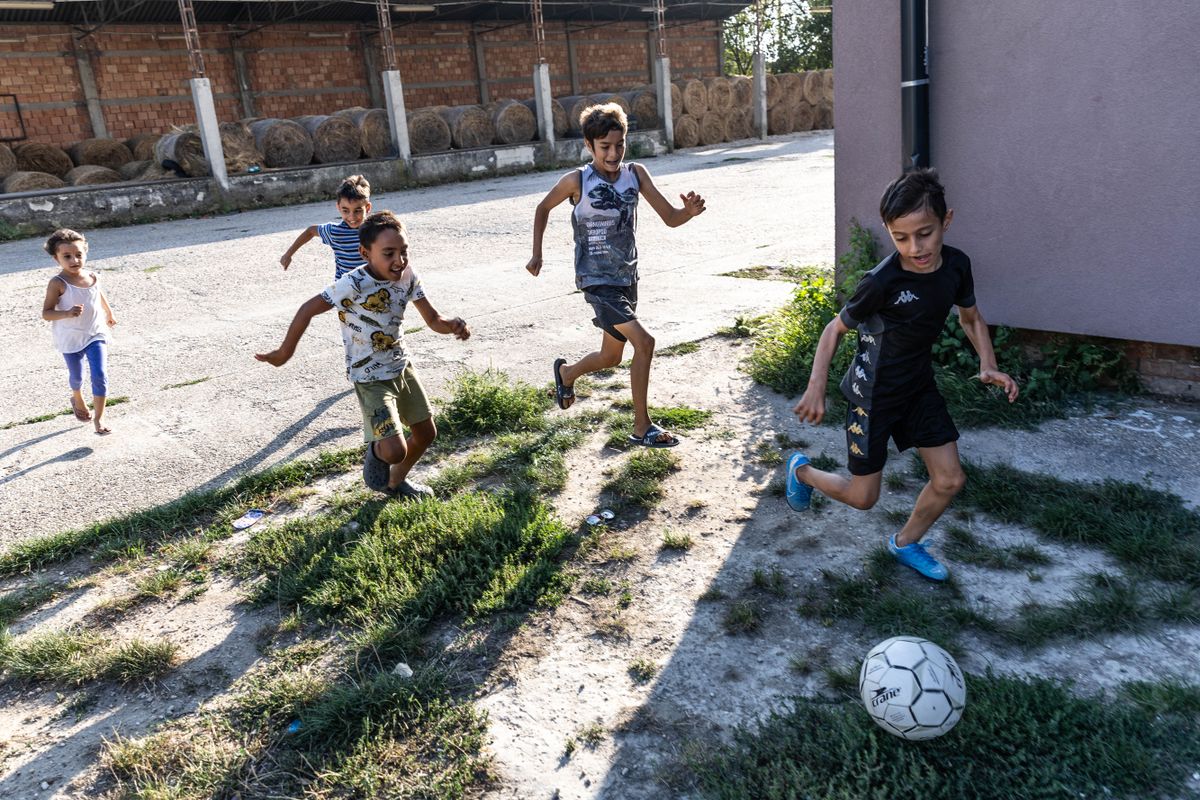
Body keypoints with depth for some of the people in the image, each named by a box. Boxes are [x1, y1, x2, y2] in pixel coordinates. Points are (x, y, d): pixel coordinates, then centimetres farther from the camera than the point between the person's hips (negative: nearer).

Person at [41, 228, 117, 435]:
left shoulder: (93, 277, -5)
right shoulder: (58, 283, -18)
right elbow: (46, 313, -18)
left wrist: (109, 314, 34)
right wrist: (67, 313, -36)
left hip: (96, 335, 2)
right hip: (70, 340, -2)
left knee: (100, 375, -8)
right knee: (76, 377, 17)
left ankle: (98, 418, 1)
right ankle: (78, 400, 49)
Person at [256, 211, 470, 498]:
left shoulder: (408, 276, -11)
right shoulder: (353, 285, -28)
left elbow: (433, 320, -3)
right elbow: (308, 309, -19)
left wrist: (453, 325, -26)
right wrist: (285, 352, -9)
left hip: (402, 366, 6)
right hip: (370, 377, -6)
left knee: (426, 433, 16)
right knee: (395, 451, -17)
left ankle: (396, 482, 43)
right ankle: (377, 452, 23)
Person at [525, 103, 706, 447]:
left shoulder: (635, 173, -4)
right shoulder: (577, 181, -13)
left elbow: (670, 218, -4)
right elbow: (543, 208, 5)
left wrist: (691, 211, -26)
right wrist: (537, 254, 6)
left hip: (627, 279, 6)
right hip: (597, 281, -6)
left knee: (610, 358, 17)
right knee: (644, 342, -21)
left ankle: (565, 373, 50)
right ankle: (642, 427, -8)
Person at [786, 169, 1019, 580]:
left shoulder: (956, 265, -9)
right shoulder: (882, 282, -27)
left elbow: (971, 318, 9)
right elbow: (836, 328, -13)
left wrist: (988, 365, -7)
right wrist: (816, 387, -22)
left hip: (919, 385, 6)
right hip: (873, 393, -6)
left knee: (949, 480, 7)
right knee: (862, 497, 3)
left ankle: (905, 543, 32)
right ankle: (802, 470, 33)